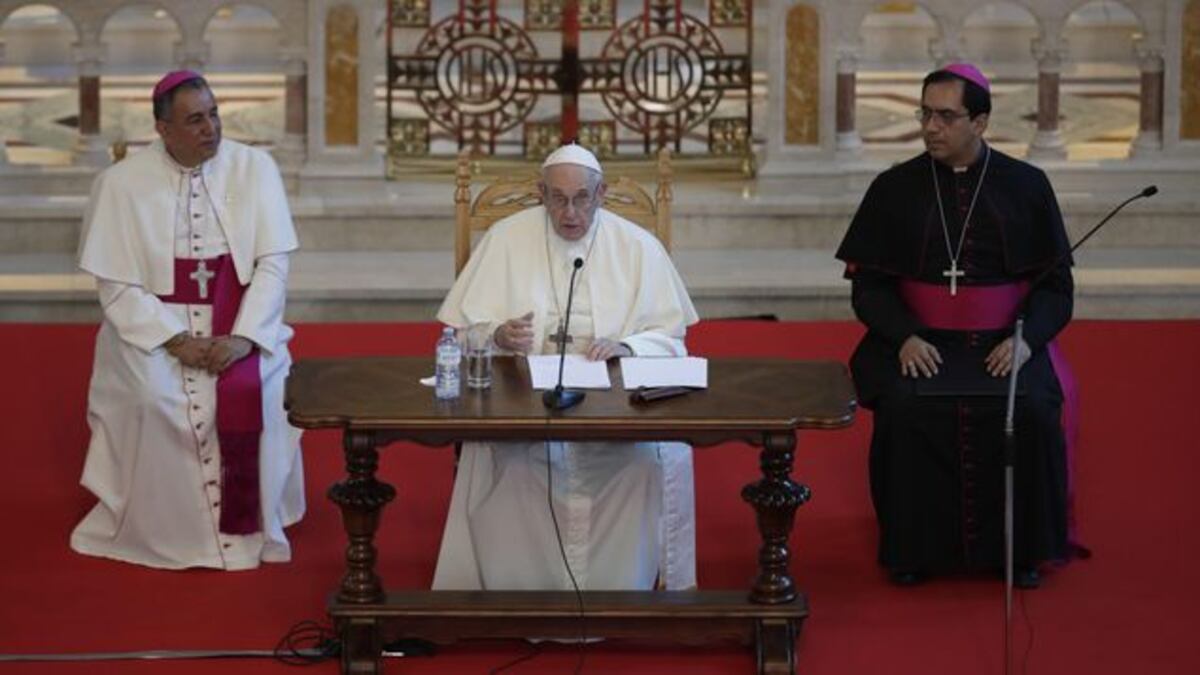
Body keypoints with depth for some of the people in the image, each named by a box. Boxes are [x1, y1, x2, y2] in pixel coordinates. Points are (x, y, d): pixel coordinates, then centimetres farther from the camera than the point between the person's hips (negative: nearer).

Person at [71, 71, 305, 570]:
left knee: (248, 390, -28)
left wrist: (243, 336, -20)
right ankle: (162, 531, -11)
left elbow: (273, 262, -5)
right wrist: (176, 340, -20)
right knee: (154, 396, -30)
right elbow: (116, 284, -7)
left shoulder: (254, 167, -2)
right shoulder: (122, 183, -6)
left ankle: (243, 528, -10)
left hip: (238, 320, 1)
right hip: (153, 321, -1)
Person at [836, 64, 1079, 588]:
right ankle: (911, 550, -14)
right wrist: (904, 336, -13)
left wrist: (1026, 338, -13)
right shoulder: (894, 189, 5)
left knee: (1030, 410, -29)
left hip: (1003, 343, 0)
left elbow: (1056, 283, 6)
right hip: (918, 342, 0)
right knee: (905, 407, -30)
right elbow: (868, 283, 5)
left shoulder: (1027, 186, 5)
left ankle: (1019, 550, -11)